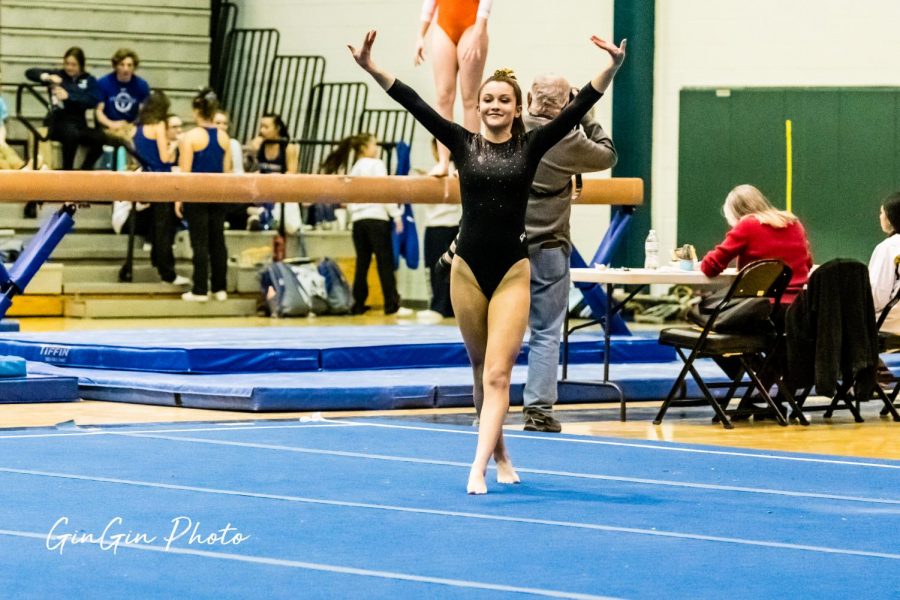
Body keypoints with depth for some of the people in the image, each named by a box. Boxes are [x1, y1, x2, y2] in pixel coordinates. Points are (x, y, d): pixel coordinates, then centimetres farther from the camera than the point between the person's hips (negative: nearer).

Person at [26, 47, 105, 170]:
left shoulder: (89, 80, 11)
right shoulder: (58, 75, 9)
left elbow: (94, 101, -7)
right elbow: (30, 73, 3)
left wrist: (69, 96, -18)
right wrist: (48, 77, -16)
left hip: (78, 124, 2)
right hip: (58, 122, -2)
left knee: (100, 137, -29)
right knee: (71, 133, -38)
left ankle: (84, 171, -14)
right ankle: (67, 171, -24)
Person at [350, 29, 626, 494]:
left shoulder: (531, 146, 1)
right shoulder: (462, 143, 4)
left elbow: (577, 108, -8)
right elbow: (415, 104, -3)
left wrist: (613, 68, -20)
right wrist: (371, 69, -12)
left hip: (513, 271, -2)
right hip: (468, 268, 2)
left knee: (497, 373, -12)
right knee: (482, 372, 12)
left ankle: (478, 469, -18)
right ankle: (500, 456, 29)